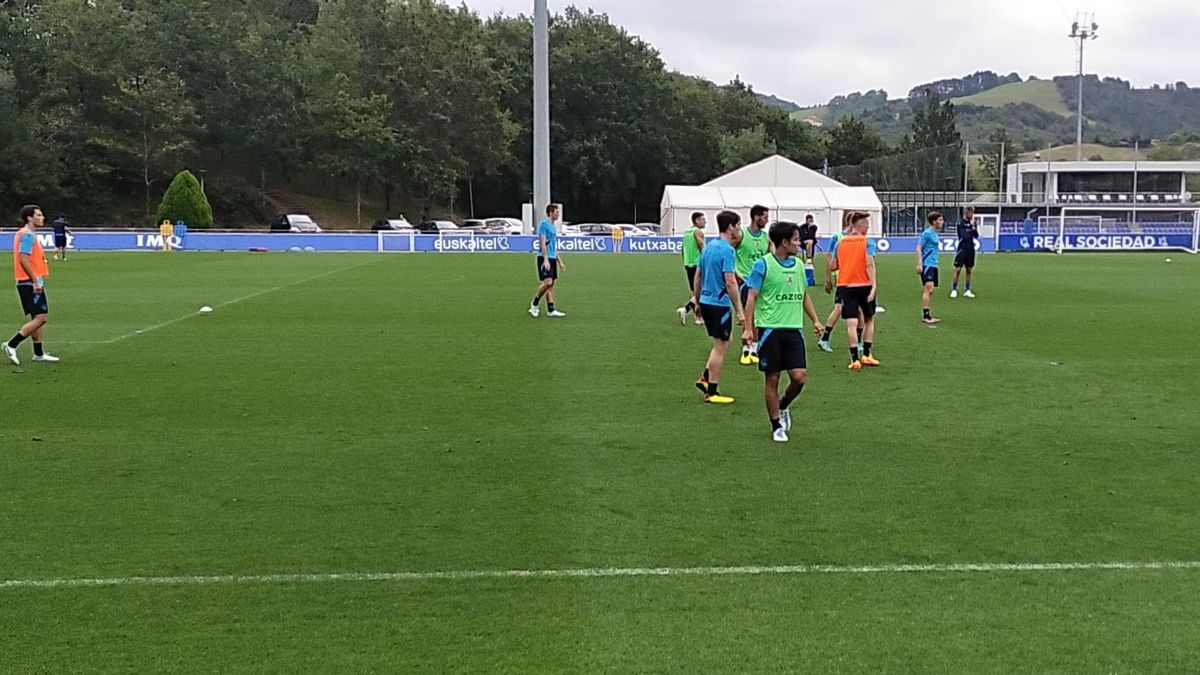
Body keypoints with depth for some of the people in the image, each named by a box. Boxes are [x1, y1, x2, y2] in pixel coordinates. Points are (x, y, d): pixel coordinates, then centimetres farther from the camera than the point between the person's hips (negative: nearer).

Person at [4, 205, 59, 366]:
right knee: (41, 318, -12)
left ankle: (39, 354, 17)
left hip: (30, 283, 11)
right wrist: (35, 281, -22)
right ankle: (11, 345, -12)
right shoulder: (28, 235, -14)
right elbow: (23, 259, -22)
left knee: (37, 318, 13)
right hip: (31, 283, -11)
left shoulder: (26, 234, 17)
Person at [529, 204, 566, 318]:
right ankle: (534, 304, -1)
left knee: (551, 284, 5)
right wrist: (546, 260, -23)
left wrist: (560, 261, 23)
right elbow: (542, 243, -16)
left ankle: (551, 310, 4)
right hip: (545, 258, -9)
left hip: (552, 258, 9)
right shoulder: (543, 225, -8)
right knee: (547, 282, -17)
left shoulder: (552, 226, 18)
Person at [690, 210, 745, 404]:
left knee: (723, 342, 21)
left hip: (706, 301, 8)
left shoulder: (709, 247, 10)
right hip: (720, 303, -8)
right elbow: (730, 282, -21)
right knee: (720, 347, 2)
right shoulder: (727, 250, -16)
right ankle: (712, 392, 7)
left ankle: (705, 378, 16)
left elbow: (698, 276, 15)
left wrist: (697, 301, 24)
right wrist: (739, 311, -18)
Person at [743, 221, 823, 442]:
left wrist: (815, 320, 16)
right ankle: (777, 427, 15)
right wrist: (748, 327, -12)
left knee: (799, 376, -5)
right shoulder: (763, 264, -6)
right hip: (770, 329, -5)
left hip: (794, 328, 5)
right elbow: (752, 296, -6)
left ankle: (783, 407, 25)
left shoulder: (798, 265, 11)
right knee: (772, 379, 2)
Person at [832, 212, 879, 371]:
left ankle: (855, 359, -11)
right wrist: (874, 286, -19)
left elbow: (833, 265, 11)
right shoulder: (868, 242, -4)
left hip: (845, 285, 2)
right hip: (864, 285, -2)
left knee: (851, 323, -3)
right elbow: (870, 264, -15)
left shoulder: (840, 242, 7)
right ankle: (866, 355, 17)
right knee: (869, 319, 17)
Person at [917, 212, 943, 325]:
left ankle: (925, 314, 17)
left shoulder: (935, 234, 17)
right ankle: (925, 316, -20)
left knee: (930, 291, 11)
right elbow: (919, 249, -12)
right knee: (929, 289, -17)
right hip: (927, 265, -9)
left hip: (933, 265, 9)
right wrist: (919, 264, -18)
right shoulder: (927, 233, -9)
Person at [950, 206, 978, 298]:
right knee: (958, 269, -5)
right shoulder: (961, 223, -9)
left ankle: (967, 291, 14)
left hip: (970, 250, 5)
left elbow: (976, 236, 1)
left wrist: (973, 226, -13)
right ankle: (954, 290, 2)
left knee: (969, 270, 8)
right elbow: (965, 236, -17)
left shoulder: (972, 223, 6)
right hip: (962, 249, -5)